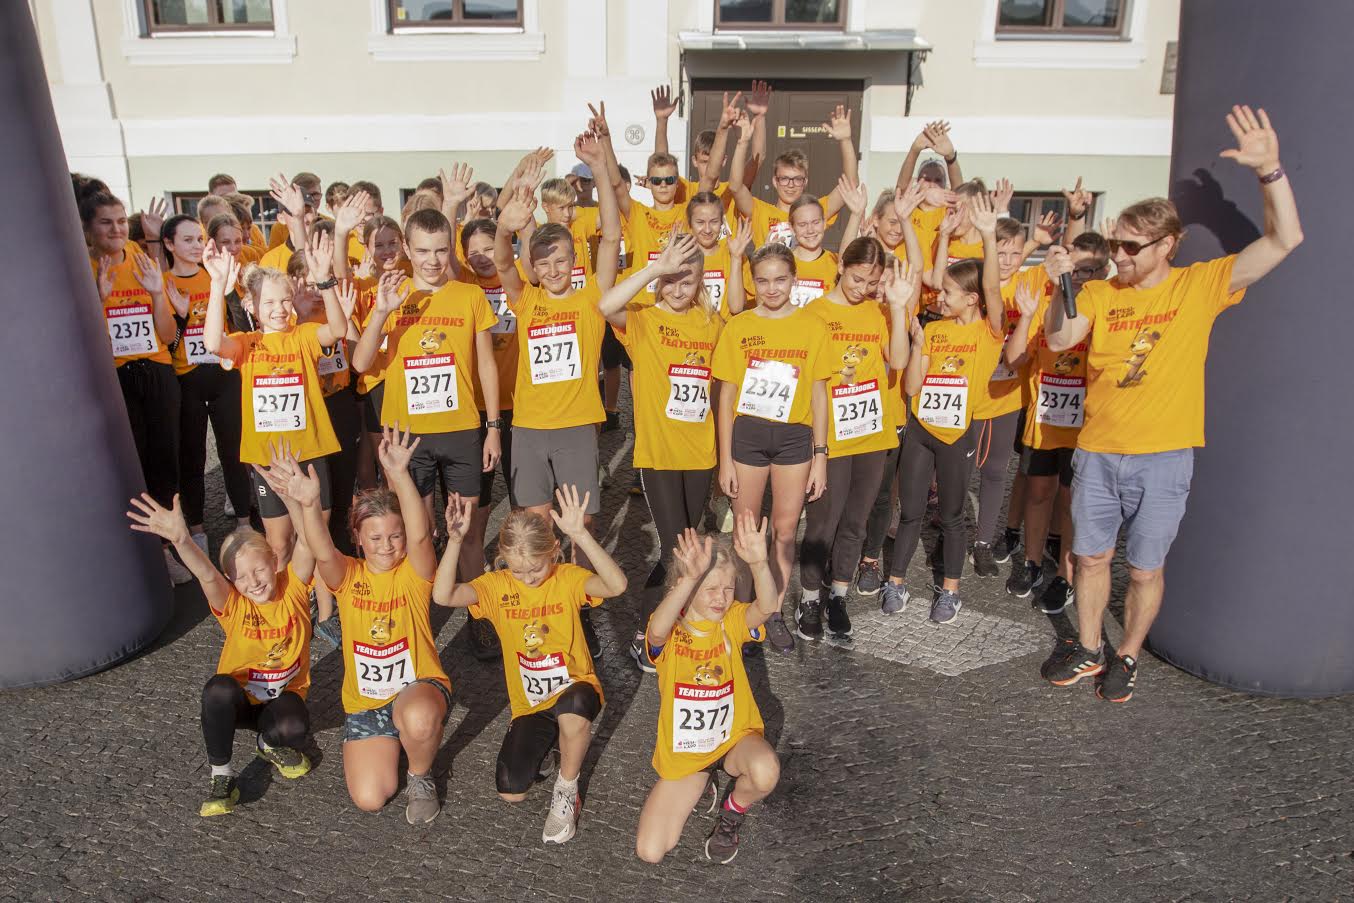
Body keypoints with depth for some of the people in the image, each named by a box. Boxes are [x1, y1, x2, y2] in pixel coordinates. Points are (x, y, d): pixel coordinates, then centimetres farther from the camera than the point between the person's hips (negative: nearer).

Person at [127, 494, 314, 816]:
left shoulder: (293, 588, -15)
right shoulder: (233, 604, -17)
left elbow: (307, 546, -35)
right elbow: (207, 575, -40)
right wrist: (182, 539, -62)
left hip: (284, 696, 0)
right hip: (240, 699, 0)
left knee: (294, 729, -33)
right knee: (219, 688, -35)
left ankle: (271, 744, 6)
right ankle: (221, 777, -15)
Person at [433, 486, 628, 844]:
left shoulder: (568, 578, -13)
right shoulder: (496, 586, -6)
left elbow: (617, 585, -34)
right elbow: (443, 595, -22)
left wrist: (581, 536, -46)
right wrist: (455, 540, -35)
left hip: (574, 691, -3)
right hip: (529, 704, 3)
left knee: (574, 706, -41)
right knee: (510, 792, -10)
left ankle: (566, 791, -11)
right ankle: (546, 739, 25)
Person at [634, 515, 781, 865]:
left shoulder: (732, 621, -11)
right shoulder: (669, 629, -16)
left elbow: (768, 607, -35)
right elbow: (657, 630, -44)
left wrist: (759, 563, -56)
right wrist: (690, 579, -61)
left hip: (734, 736, 0)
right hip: (682, 752, 0)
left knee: (765, 771, -36)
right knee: (649, 851, -8)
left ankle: (733, 812, 3)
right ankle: (701, 783, 21)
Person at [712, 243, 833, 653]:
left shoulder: (813, 327, 0)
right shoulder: (737, 327, -1)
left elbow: (819, 394, 3)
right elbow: (726, 395, 1)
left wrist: (820, 455, 0)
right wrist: (725, 459, -1)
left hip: (794, 436, 0)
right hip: (747, 434, 0)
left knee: (785, 531, 7)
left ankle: (774, 612, 24)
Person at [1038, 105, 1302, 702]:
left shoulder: (1201, 285, -2)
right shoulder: (1098, 293, 2)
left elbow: (1284, 239, -8)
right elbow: (1057, 340, -10)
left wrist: (1269, 168, -17)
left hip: (1164, 459, -2)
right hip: (1098, 453, 2)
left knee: (1146, 569, 9)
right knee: (1092, 557, 14)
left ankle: (1128, 657, 30)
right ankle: (1088, 649, 32)